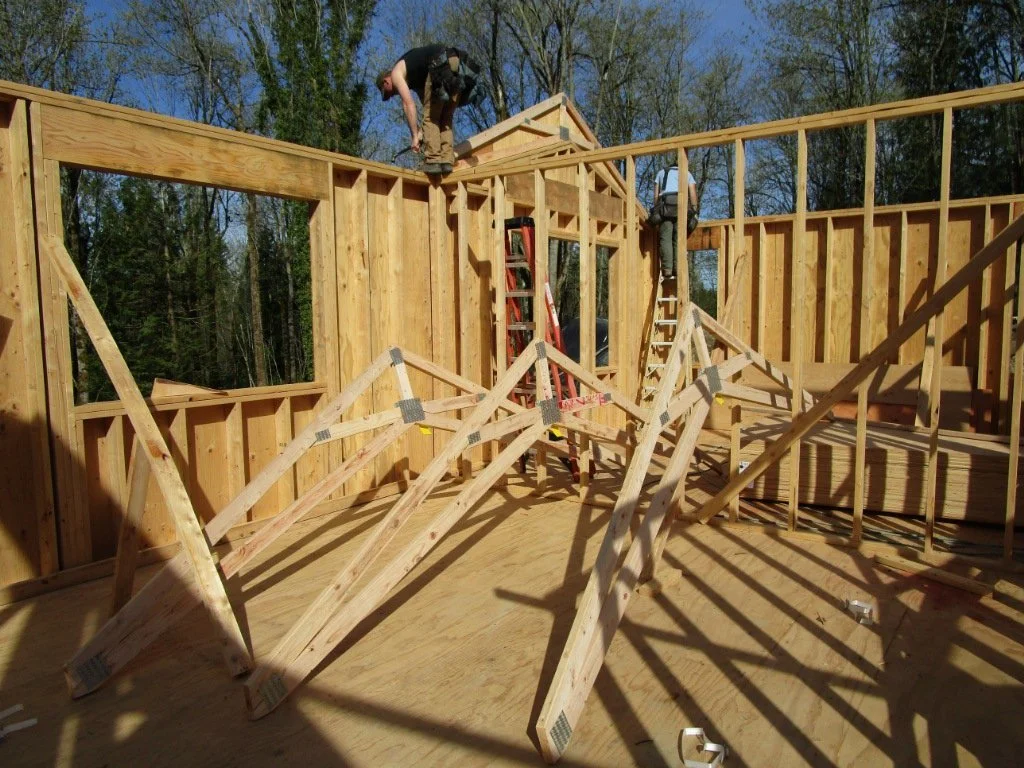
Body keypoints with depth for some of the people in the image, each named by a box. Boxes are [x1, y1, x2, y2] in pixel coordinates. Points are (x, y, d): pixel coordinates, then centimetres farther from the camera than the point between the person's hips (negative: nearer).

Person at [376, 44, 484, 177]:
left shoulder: (396, 73, 14)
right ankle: (446, 160, 3)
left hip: (442, 66, -8)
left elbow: (408, 104, 2)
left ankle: (433, 161, -6)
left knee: (430, 117, 2)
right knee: (446, 118, 14)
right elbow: (427, 105, 33)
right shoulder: (414, 73, 36)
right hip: (459, 66, 8)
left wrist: (415, 136, 2)